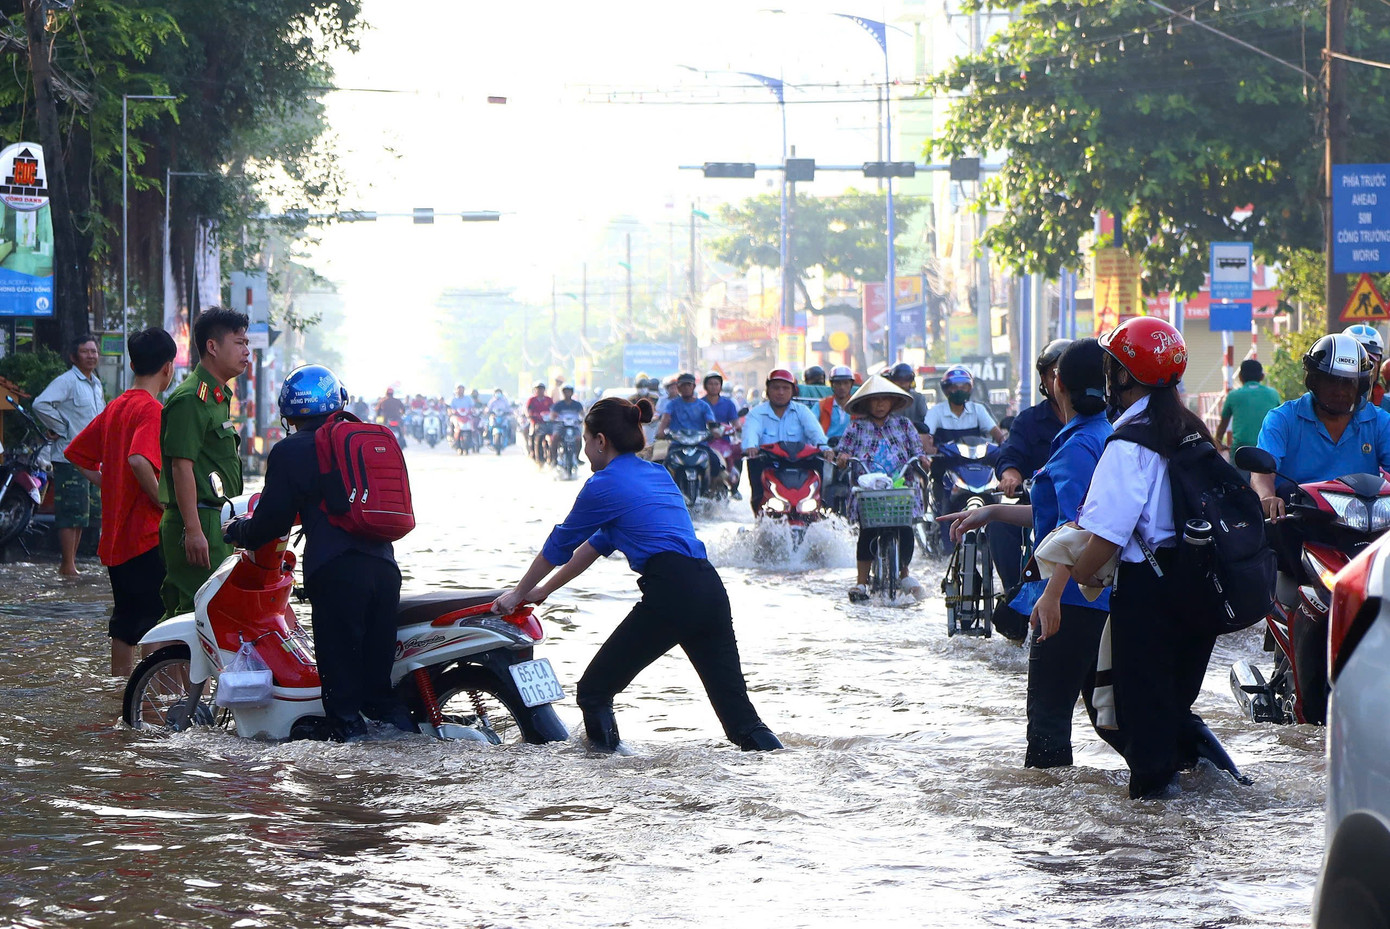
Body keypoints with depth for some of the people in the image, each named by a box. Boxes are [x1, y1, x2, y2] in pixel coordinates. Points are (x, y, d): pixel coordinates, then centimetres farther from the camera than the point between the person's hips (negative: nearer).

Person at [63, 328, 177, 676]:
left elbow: (78, 454, 20)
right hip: (147, 532, -8)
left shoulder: (114, 408, 12)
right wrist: (165, 503, -19)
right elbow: (139, 460, -30)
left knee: (125, 620, 14)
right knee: (158, 619, -6)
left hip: (115, 535, 8)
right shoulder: (151, 410, -14)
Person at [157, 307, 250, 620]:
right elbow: (181, 466, -19)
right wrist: (194, 530, -24)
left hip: (217, 521, 10)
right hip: (199, 523, -10)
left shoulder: (218, 396, 20)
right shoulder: (191, 398, -13)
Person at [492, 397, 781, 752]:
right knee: (737, 708, 8)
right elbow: (598, 543, 33)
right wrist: (545, 590, 38)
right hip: (710, 588, 8)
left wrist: (519, 593, 30)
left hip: (670, 596, -8)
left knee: (593, 692, 7)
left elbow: (560, 545, 14)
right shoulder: (658, 474, 25)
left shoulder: (604, 485, 2)